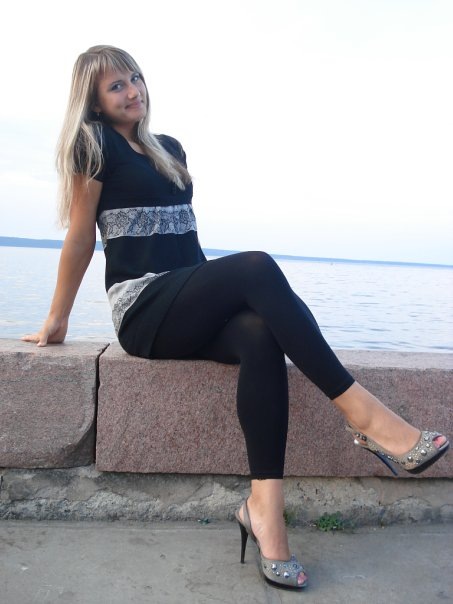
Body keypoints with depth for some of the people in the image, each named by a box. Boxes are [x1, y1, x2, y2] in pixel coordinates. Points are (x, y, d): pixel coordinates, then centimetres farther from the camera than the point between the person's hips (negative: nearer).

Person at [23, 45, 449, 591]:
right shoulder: (95, 145, 3)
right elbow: (80, 238, 2)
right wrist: (56, 321, 5)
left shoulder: (170, 148, 22)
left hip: (191, 309, 6)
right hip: (142, 314, -5)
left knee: (261, 334, -29)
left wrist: (221, 297, 17)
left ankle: (263, 505, -36)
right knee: (257, 266, -30)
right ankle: (361, 412, -32)